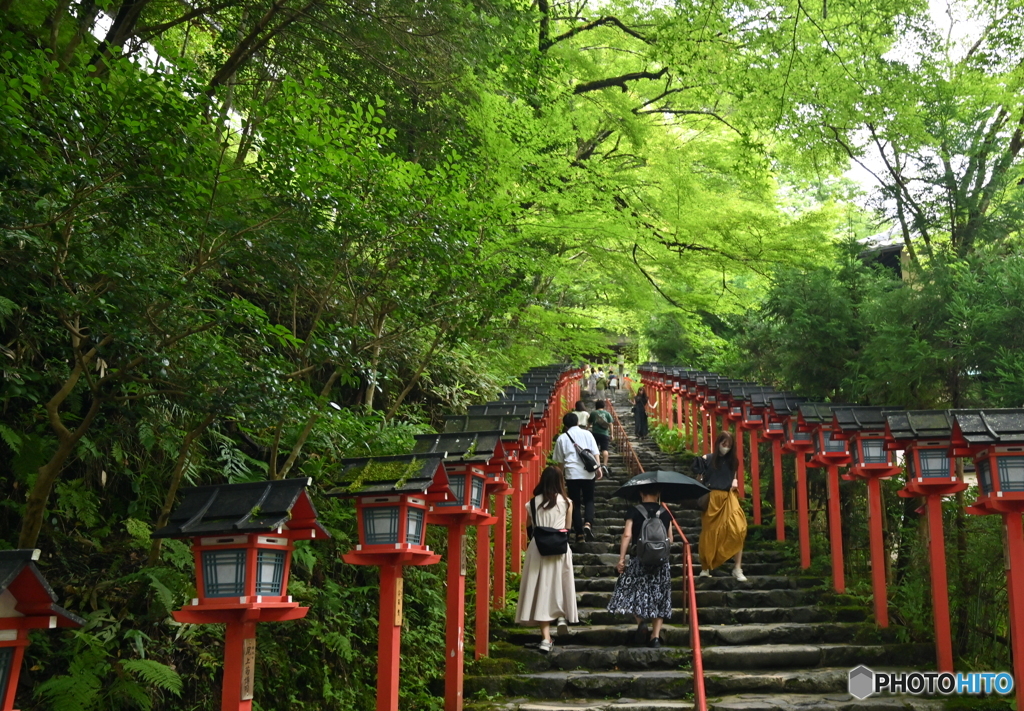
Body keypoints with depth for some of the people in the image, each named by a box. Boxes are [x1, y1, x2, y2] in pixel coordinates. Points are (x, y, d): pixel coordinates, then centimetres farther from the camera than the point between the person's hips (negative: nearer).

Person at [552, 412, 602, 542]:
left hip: (572, 474, 0)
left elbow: (559, 461, 10)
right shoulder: (587, 434, 6)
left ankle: (579, 534, 6)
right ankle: (588, 523, -12)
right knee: (589, 500, 13)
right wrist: (598, 468, 2)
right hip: (588, 473, 0)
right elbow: (595, 453, -1)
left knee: (576, 503, 8)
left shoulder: (562, 438, 7)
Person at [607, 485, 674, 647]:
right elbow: (670, 539, 7)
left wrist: (621, 558, -8)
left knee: (632, 592, 11)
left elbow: (627, 535, -11)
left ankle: (641, 621, -13)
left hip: (640, 559, -3)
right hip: (661, 561, 3)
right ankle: (655, 636, 6)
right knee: (658, 596, 10)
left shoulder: (635, 511, -3)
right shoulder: (665, 513, 5)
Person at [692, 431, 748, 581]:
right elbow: (699, 479, 3)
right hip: (711, 499, -2)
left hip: (729, 499, 2)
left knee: (739, 530, -17)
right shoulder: (707, 459, 0)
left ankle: (737, 568, -12)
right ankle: (705, 568, 17)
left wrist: (735, 482, 2)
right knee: (709, 533, 3)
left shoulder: (732, 461, 11)